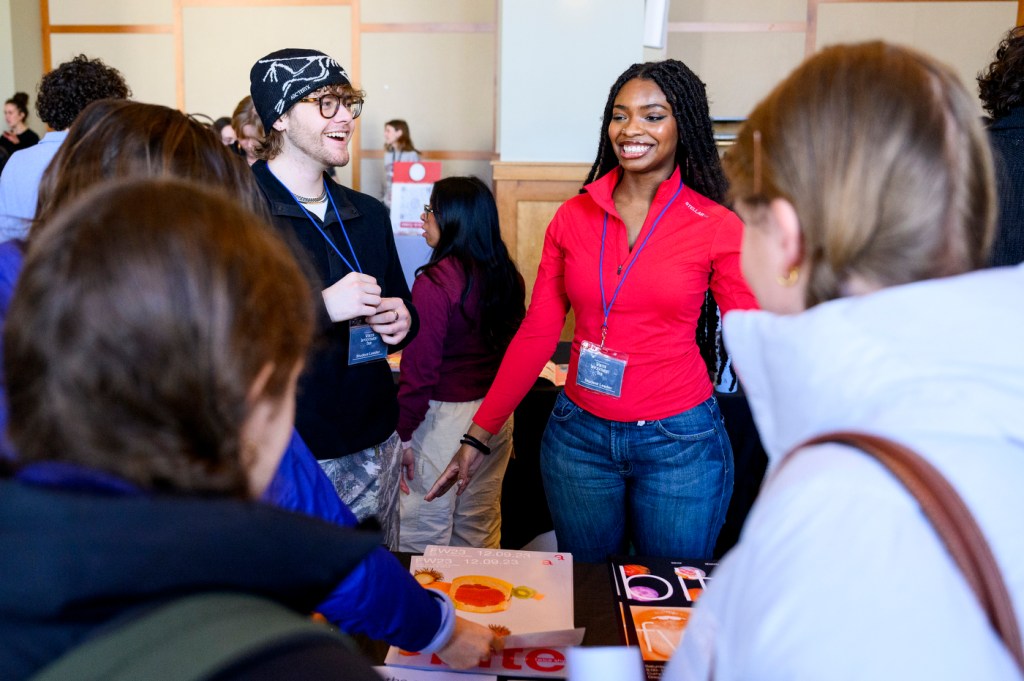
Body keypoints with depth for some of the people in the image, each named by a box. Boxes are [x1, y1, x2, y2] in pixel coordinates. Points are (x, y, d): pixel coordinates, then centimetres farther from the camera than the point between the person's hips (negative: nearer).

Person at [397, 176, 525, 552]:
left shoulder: (435, 282, -17)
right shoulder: (509, 277, 3)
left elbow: (420, 369, -17)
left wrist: (403, 435, -9)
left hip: (445, 418, -7)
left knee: (423, 536, 5)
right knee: (481, 530, 18)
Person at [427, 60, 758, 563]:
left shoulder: (717, 227, -6)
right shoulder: (573, 217, 1)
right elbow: (536, 333, 2)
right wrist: (479, 434, 1)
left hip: (680, 442, -2)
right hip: (578, 436, 3)